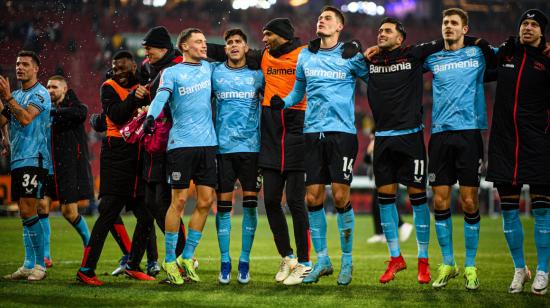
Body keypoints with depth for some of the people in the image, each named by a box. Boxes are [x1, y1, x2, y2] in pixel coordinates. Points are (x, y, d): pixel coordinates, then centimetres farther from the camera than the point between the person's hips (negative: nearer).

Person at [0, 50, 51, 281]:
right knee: (24, 214, 8)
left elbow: (25, 118, -21)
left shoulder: (40, 94, -6)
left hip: (34, 159, -8)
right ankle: (29, 266, 11)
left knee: (28, 212, -12)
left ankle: (40, 265, -8)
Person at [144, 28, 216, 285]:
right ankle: (170, 261, 3)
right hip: (181, 142, -5)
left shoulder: (208, 68, 17)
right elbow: (161, 96, -16)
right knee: (179, 201, -6)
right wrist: (151, 116, -35)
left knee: (206, 201, 2)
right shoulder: (171, 73, 1)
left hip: (208, 143, 5)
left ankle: (187, 258, 14)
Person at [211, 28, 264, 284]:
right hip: (223, 146, 0)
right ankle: (224, 262, 6)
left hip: (251, 146, 0)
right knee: (223, 204, -1)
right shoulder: (214, 72, 6)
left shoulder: (257, 73, 6)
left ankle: (244, 261, 6)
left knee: (250, 203, -1)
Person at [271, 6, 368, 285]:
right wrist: (283, 102, 3)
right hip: (312, 133, 4)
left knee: (340, 197, -7)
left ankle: (347, 260, 7)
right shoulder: (305, 56, 13)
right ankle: (322, 260, 13)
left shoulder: (350, 56, 2)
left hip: (342, 131, -4)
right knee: (313, 198, 1)